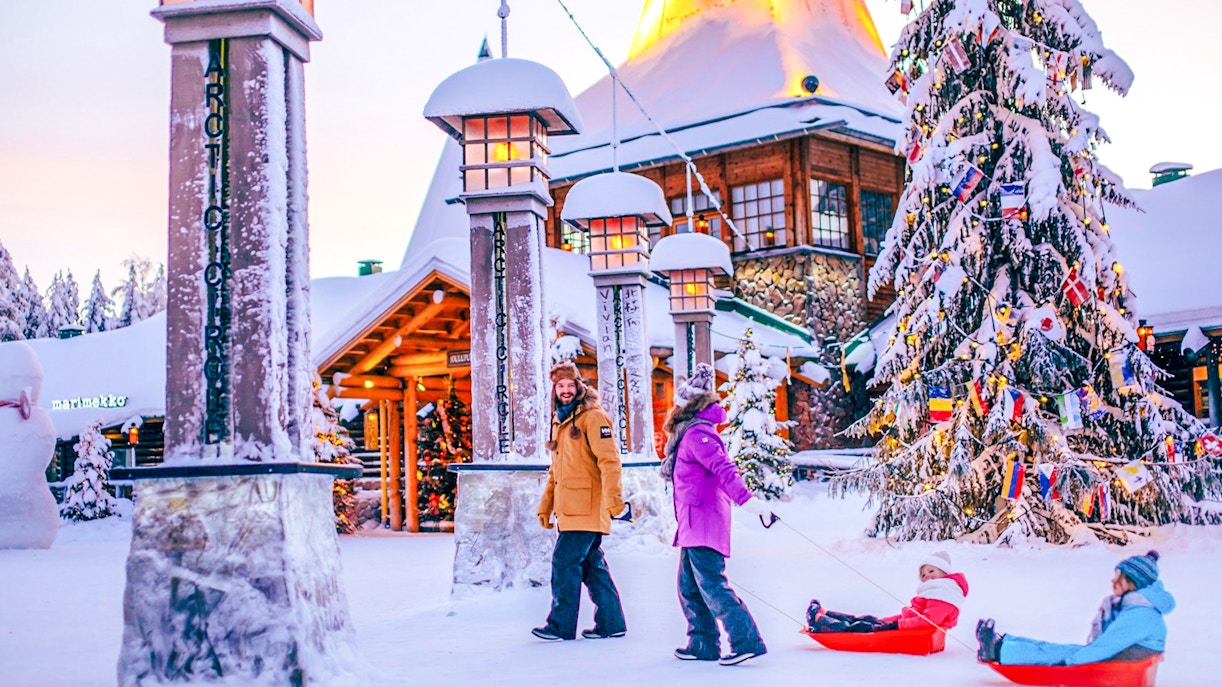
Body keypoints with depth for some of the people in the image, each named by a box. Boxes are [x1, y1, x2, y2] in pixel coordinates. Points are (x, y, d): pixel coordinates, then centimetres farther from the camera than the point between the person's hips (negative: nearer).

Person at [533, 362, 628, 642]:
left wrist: (613, 498, -24)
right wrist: (545, 505, 22)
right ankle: (611, 622, 17)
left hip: (586, 508, -9)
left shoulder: (592, 417, -8)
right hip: (569, 510, 9)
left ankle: (561, 625, 1)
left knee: (565, 563, -7)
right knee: (592, 565, 11)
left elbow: (609, 460, -16)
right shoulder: (560, 421, 20)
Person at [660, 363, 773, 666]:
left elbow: (723, 468, -24)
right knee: (690, 587, 13)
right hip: (695, 525, 10)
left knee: (711, 585, -11)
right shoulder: (692, 433, 19)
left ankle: (747, 641, -10)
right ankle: (703, 644, 18)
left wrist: (745, 499, -35)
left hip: (704, 522, -10)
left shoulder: (696, 433, -12)